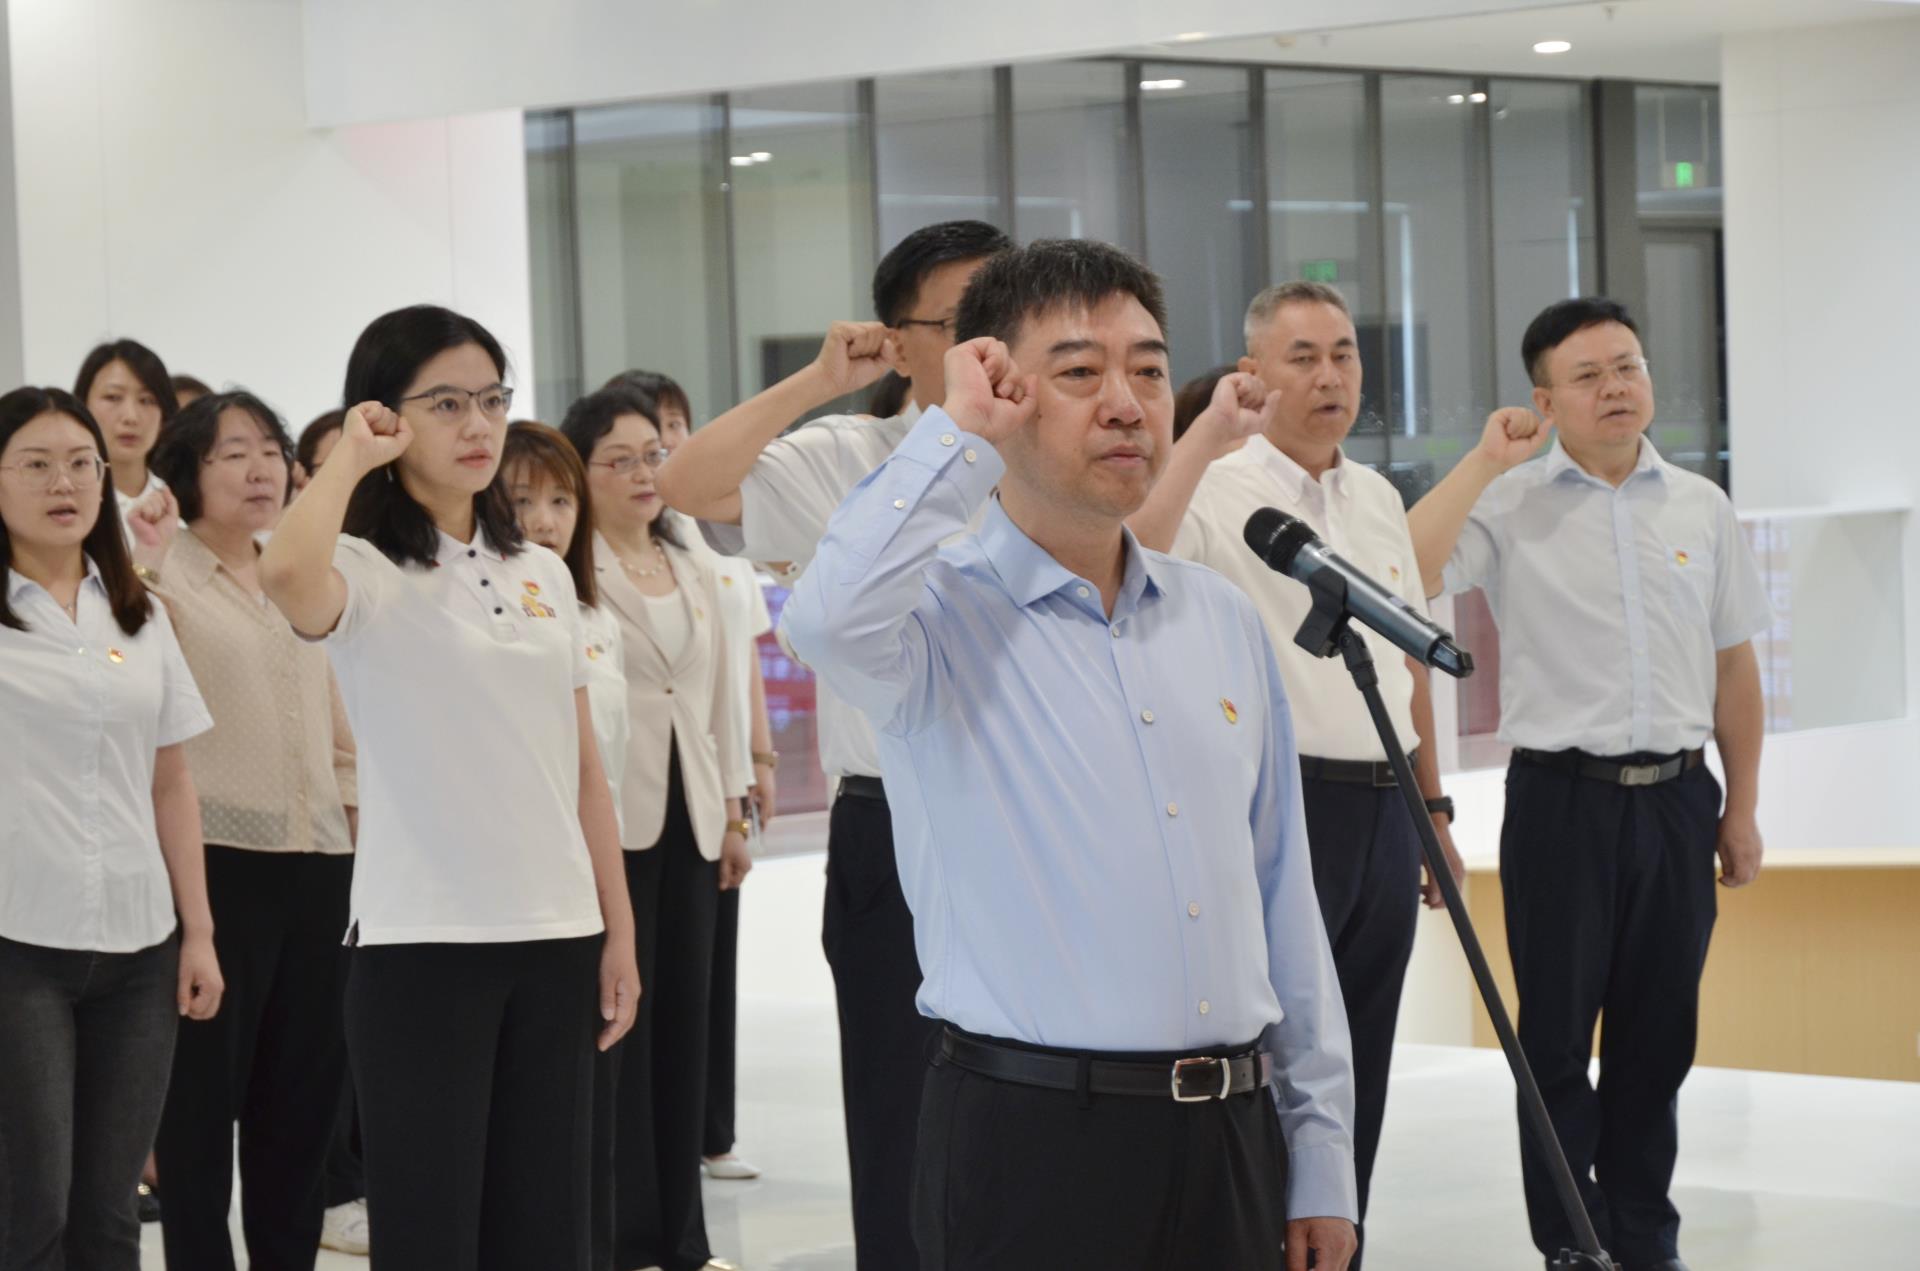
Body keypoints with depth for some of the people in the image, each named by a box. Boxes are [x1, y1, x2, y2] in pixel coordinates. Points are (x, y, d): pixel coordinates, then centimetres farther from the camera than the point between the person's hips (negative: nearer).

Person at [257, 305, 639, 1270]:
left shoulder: (542, 574, 12)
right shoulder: (365, 572, -6)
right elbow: (284, 574, -32)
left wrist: (619, 927, 10)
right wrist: (351, 457, -16)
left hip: (555, 937, 5)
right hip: (420, 942, -5)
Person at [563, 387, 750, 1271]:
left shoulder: (693, 574, 16)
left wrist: (734, 812, 17)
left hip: (689, 820, 6)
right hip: (607, 821, -6)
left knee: (682, 1022, 8)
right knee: (617, 1029, -4)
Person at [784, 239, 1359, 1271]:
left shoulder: (1222, 621, 12)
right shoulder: (942, 614, -5)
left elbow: (1283, 901, 14)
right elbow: (832, 618, -31)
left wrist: (1320, 1157, 11)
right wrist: (963, 435, -15)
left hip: (1231, 1141, 5)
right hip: (1029, 1144, -5)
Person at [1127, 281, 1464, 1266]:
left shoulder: (1378, 498, 14)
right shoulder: (1218, 489, -8)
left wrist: (1434, 809, 19)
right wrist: (1209, 433, -27)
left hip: (1383, 808, 7)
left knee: (1358, 1072, 12)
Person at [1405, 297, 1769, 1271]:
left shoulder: (1701, 508, 9)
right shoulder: (1509, 505, -2)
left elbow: (1734, 667, 13)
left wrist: (1741, 810, 12)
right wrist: (1485, 461, -14)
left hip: (1677, 797, 3)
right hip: (1563, 797, -3)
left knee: (1658, 1036, 10)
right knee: (1558, 1036, 2)